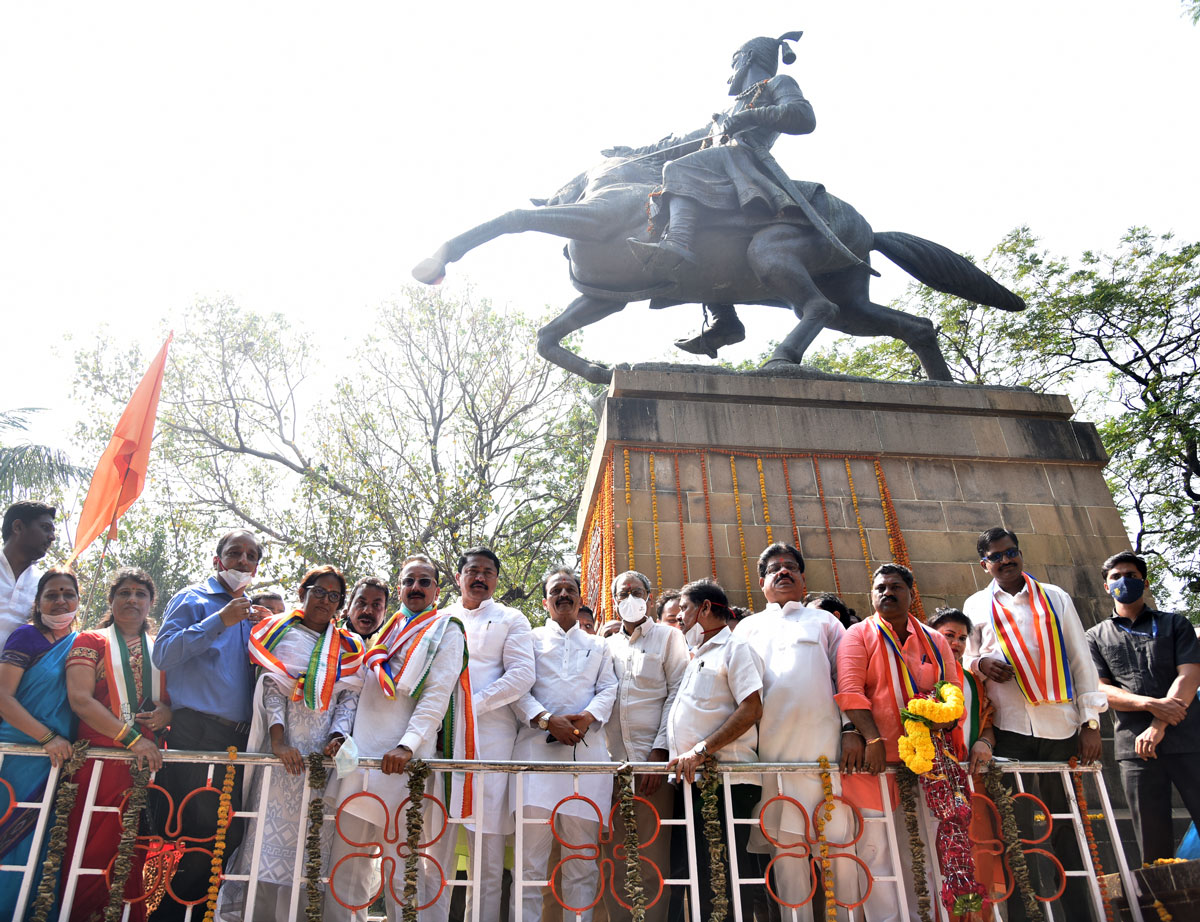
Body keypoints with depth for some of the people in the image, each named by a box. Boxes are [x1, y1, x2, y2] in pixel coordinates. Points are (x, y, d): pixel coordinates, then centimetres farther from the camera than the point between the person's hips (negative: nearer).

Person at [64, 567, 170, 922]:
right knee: (92, 852, -4)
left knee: (135, 856, 3)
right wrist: (131, 738, -17)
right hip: (101, 758, -3)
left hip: (147, 761, 3)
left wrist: (165, 713, -6)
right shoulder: (91, 642, 6)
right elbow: (80, 699, -8)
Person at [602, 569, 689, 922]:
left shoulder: (668, 637, 9)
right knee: (613, 856, 5)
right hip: (611, 760, 4)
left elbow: (677, 695, 0)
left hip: (653, 759, -3)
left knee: (653, 856, -3)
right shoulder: (606, 645, 19)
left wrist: (660, 751, -10)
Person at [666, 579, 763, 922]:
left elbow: (751, 709, -14)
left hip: (724, 781, -8)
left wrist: (702, 750, -19)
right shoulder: (696, 657, 25)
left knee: (723, 884, -7)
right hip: (688, 781, 8)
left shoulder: (735, 648, -1)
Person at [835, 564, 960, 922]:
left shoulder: (934, 641, 15)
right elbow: (850, 690, -9)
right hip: (873, 758, -3)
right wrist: (873, 739, -20)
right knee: (875, 849, -3)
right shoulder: (859, 635, 3)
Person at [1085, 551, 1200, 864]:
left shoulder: (1174, 624, 14)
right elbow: (1099, 691, 4)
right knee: (1154, 844, 2)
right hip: (1136, 745, 1)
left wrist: (1159, 726, -12)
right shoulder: (1096, 637, 15)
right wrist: (1151, 704, -14)